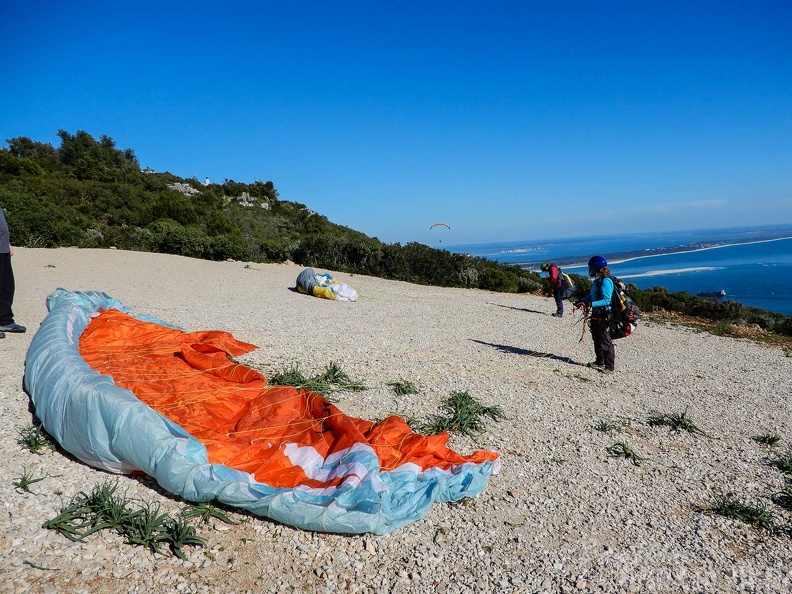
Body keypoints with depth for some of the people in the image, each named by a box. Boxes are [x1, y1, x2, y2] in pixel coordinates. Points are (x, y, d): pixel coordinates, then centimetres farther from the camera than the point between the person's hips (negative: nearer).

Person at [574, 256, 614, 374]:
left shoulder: (606, 281, -19)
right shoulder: (597, 280, 11)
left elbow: (606, 300, -24)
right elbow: (591, 296, 19)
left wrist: (589, 304, -32)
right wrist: (580, 302, 6)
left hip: (603, 316, -10)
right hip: (596, 315, 10)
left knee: (605, 342, -2)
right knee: (597, 340, 19)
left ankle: (610, 366, 6)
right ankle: (599, 362, 32)